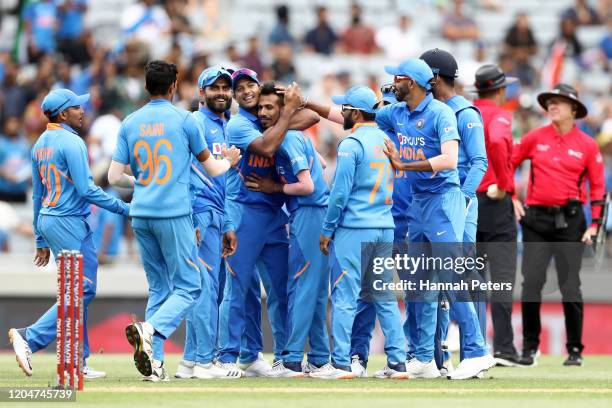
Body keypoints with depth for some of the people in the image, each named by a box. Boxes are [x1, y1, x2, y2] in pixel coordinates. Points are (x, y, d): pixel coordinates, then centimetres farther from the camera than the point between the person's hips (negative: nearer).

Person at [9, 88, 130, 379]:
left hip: (47, 220, 9)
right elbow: (86, 189, -19)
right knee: (82, 290, -8)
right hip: (69, 222, -9)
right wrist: (123, 208, -12)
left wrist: (41, 240, 22)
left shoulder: (40, 144, 15)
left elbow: (37, 194, 19)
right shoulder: (71, 142, -13)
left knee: (80, 291, 11)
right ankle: (30, 338, -15)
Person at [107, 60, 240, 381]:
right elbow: (212, 169, 6)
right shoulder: (184, 120, -3)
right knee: (187, 286, 0)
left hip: (140, 215, 5)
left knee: (159, 287, 13)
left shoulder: (130, 123, 7)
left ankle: (154, 362, 5)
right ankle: (150, 330, -26)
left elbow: (115, 177, 7)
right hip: (174, 214, -5)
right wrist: (229, 161, 28)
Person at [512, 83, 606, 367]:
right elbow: (507, 163, 12)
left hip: (570, 219, -1)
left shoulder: (587, 145, 3)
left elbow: (598, 187, 4)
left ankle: (575, 350, 9)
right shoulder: (535, 138, 4)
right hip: (536, 218, 1)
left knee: (570, 287, -1)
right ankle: (529, 348, 6)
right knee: (531, 283, -4)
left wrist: (595, 224, -3)